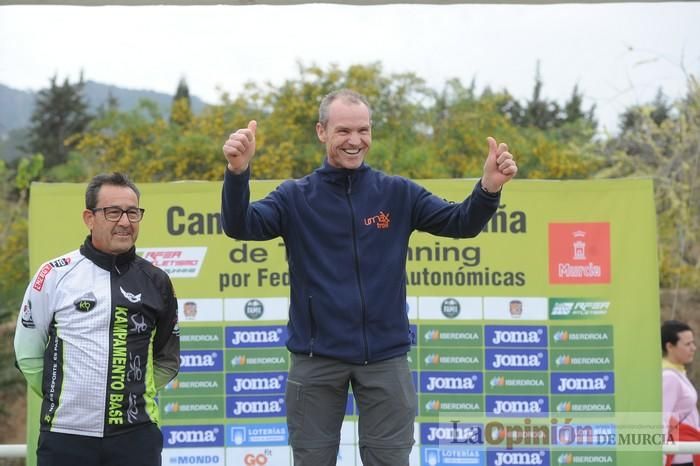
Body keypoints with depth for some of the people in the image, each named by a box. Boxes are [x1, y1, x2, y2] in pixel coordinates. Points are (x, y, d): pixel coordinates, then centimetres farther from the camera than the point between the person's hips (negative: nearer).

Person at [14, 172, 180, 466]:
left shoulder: (156, 282, 6)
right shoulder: (55, 275, -2)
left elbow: (167, 359, 18)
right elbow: (28, 351, 5)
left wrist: (134, 394, 9)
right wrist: (61, 397, 5)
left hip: (136, 436, 2)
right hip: (65, 434, -2)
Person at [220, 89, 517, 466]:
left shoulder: (398, 194, 4)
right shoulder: (295, 197, 1)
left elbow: (461, 223, -4)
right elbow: (240, 226, -14)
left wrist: (489, 188, -26)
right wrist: (237, 172, -34)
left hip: (385, 357, 1)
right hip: (317, 358, -1)